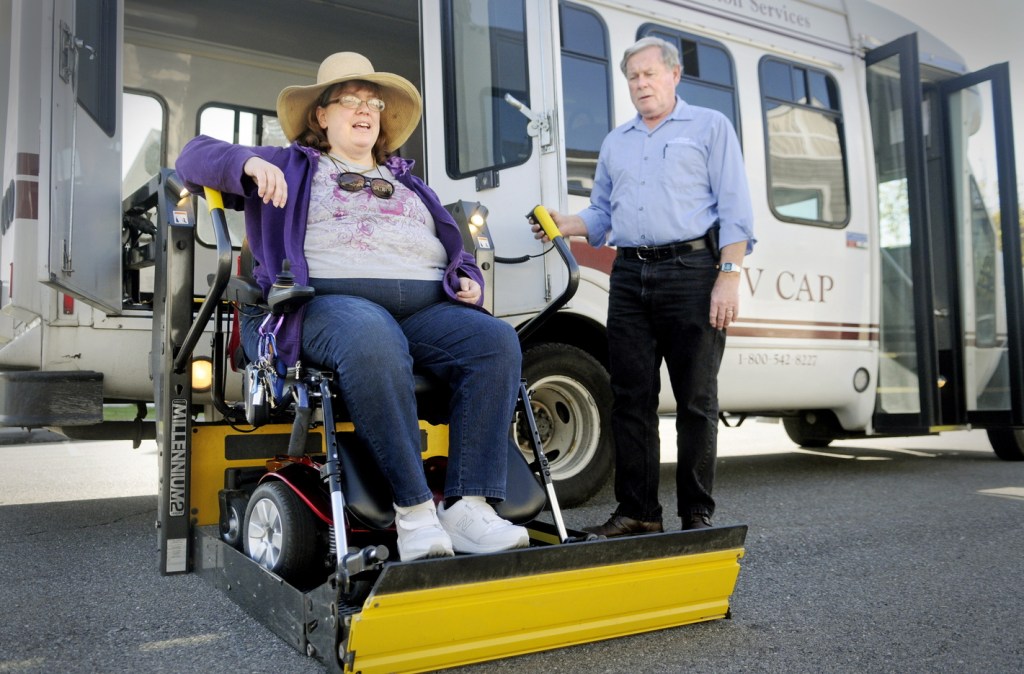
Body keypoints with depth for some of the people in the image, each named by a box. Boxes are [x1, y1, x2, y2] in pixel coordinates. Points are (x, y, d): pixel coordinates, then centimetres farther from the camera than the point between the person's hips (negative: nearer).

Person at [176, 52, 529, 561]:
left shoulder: (410, 184, 35)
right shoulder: (291, 166, 25)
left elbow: (456, 251, 33)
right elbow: (195, 157, 19)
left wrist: (469, 282, 9)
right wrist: (249, 163, -3)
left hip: (427, 309, 4)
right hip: (332, 303, -4)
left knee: (497, 341, -26)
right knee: (373, 342, -41)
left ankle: (469, 508, -33)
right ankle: (414, 510, -36)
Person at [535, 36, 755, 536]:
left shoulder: (709, 127, 8)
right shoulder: (615, 143, 23)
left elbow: (734, 209, -1)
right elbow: (602, 214, 24)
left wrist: (729, 277, -11)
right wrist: (567, 224, 3)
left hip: (690, 270, -4)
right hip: (629, 275, 5)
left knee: (696, 400, -1)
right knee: (631, 399, 3)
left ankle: (697, 515, 8)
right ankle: (636, 512, 12)